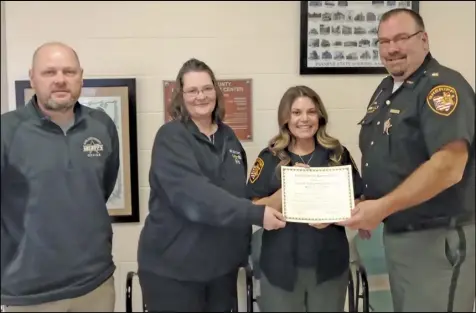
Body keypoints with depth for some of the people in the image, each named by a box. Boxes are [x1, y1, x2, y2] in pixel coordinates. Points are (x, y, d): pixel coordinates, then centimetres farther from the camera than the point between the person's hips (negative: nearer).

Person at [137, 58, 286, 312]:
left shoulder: (228, 136, 7)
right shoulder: (171, 137, -12)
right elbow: (194, 195, -26)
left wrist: (243, 247, 12)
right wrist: (256, 214, -30)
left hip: (222, 263, 6)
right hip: (172, 267, -6)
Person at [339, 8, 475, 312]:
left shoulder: (443, 86, -16)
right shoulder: (385, 90, 10)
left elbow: (448, 168, -27)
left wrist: (382, 207, -25)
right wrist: (367, 208, 5)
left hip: (439, 238, -8)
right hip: (396, 233, 8)